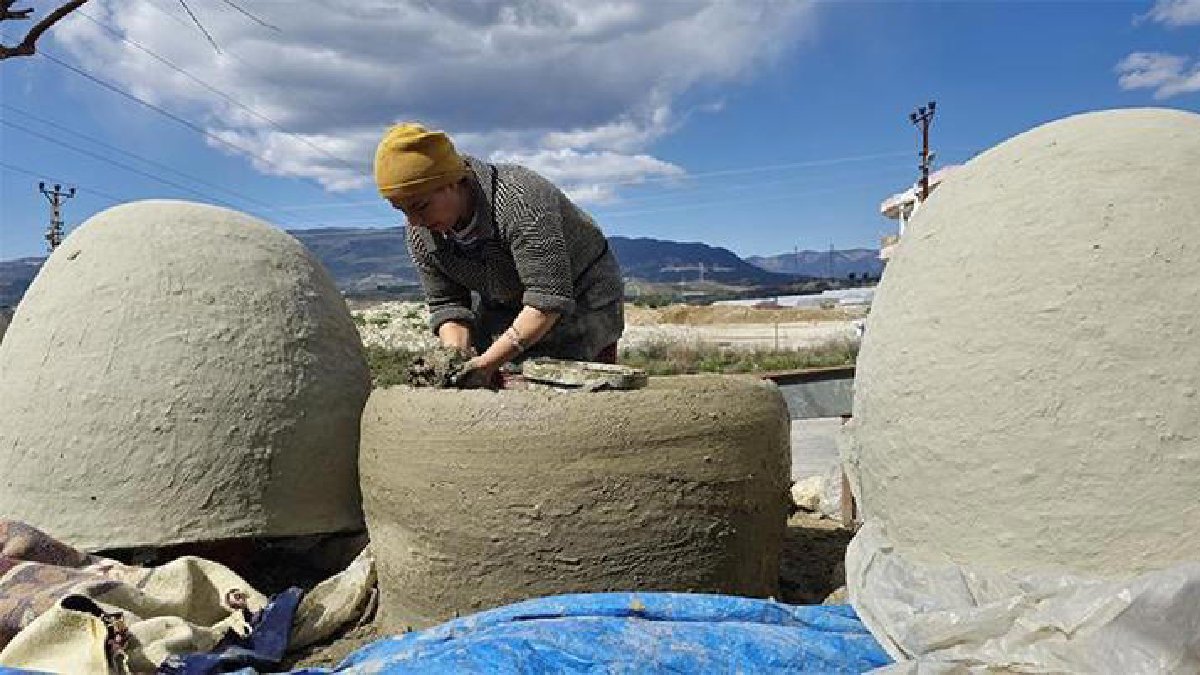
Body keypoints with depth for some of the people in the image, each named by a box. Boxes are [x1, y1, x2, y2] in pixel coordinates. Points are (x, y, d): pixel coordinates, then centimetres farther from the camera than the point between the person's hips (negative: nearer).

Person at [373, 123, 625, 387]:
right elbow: (446, 304, -5)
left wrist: (487, 362, -37)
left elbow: (549, 299, -35)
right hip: (505, 312, 6)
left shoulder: (520, 201, -34)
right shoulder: (420, 233, -12)